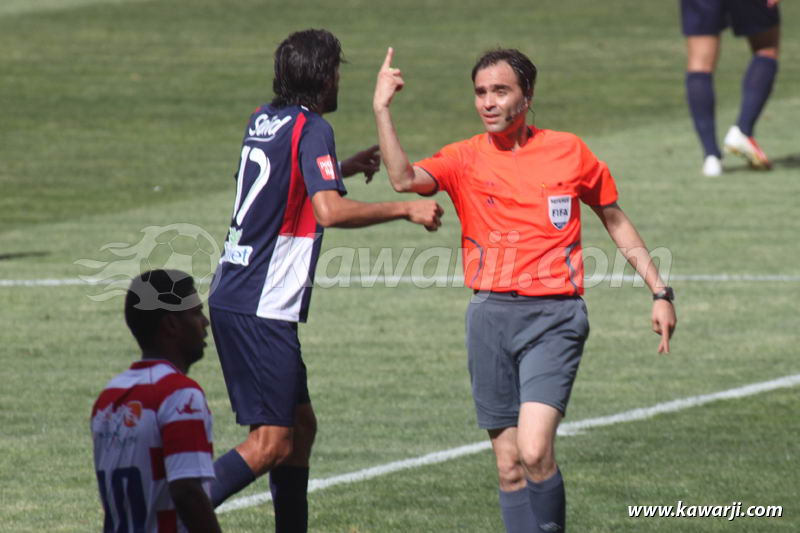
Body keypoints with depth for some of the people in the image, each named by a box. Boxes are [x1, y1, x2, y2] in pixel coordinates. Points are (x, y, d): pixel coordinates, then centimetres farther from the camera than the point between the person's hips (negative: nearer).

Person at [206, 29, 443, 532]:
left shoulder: (264, 119, 14)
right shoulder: (311, 129, -12)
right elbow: (329, 210, -26)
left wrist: (343, 168, 36)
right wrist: (406, 209, -18)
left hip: (231, 297, 9)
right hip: (262, 309, -9)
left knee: (300, 424, 15)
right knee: (272, 443, -10)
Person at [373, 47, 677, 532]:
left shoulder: (568, 152, 4)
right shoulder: (464, 160, 4)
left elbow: (615, 219, 17)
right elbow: (404, 179, -16)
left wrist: (660, 292, 15)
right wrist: (382, 110, -22)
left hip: (554, 315, -2)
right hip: (492, 315, 2)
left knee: (535, 451, -19)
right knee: (509, 465, 4)